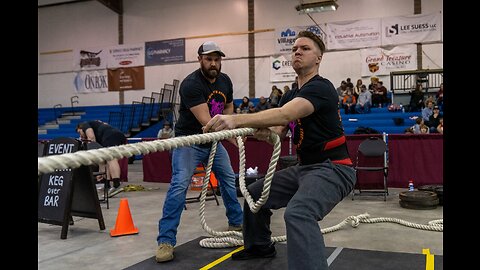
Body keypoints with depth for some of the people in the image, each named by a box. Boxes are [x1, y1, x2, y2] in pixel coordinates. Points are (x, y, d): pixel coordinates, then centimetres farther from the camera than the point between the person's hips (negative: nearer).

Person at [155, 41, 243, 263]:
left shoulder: (225, 81, 0)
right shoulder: (191, 84, -24)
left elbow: (228, 106, 17)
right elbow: (206, 121, -31)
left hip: (214, 141, 8)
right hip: (189, 141, -7)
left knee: (230, 180, 14)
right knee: (180, 184, -20)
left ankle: (237, 223, 34)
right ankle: (166, 240, -15)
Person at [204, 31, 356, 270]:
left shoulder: (321, 87, -16)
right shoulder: (290, 95, 13)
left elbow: (284, 115, -33)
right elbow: (277, 132, 5)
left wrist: (236, 119, -43)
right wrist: (264, 133, -20)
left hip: (332, 168, -9)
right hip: (304, 167, 10)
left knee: (298, 213, -37)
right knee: (255, 193, 20)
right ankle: (259, 246, 41)